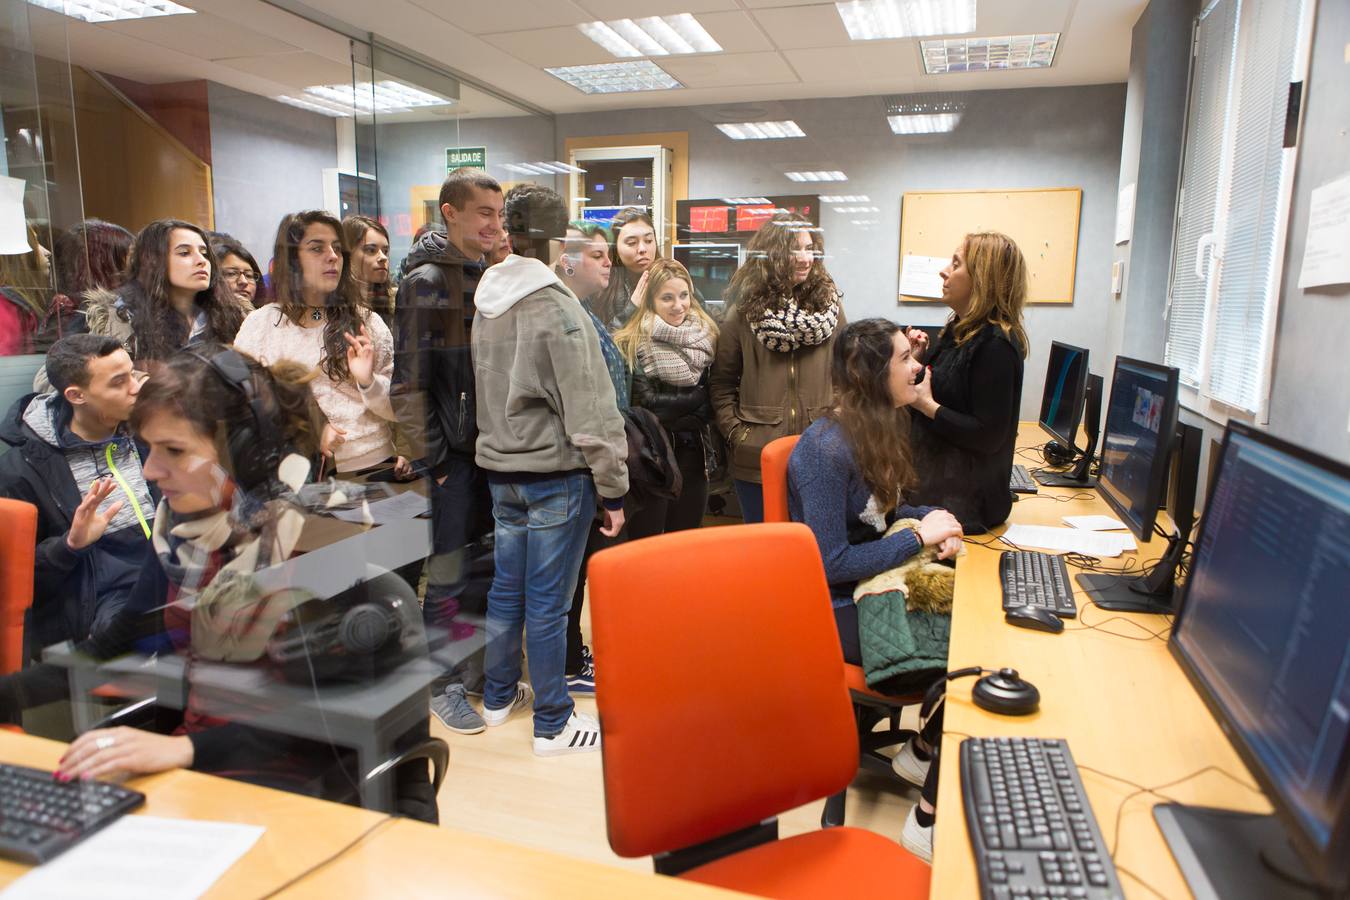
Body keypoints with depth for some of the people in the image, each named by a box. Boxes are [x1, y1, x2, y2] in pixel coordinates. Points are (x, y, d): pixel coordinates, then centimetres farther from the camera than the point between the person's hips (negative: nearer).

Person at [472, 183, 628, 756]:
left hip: (499, 470, 7)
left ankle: (499, 696, 35)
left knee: (506, 586, 19)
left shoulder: (486, 305, 7)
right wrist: (613, 489, -12)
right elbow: (589, 412, -18)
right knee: (547, 601, 2)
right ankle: (552, 723, 17)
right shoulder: (556, 306, -16)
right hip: (556, 473, -7)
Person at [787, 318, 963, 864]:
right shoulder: (827, 449, -23)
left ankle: (923, 752, 15)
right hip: (837, 609, -9)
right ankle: (930, 822, 1)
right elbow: (831, 562, -23)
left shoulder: (877, 429, 5)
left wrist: (931, 519, -2)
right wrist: (919, 537, -18)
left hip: (875, 583, 9)